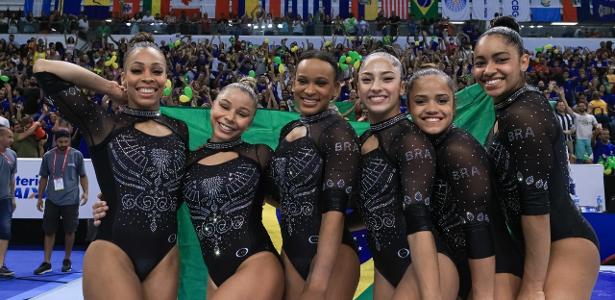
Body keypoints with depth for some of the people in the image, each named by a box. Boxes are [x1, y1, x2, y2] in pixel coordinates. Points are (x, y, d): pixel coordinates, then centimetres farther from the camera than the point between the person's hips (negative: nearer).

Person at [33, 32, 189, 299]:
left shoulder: (180, 131, 10)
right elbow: (44, 70, -9)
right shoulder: (105, 126, -1)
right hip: (112, 254, -4)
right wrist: (110, 88, -1)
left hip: (166, 256, 4)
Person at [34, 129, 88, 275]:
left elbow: (83, 176, 5)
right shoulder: (48, 156, 5)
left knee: (69, 231, 6)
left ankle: (67, 260, 20)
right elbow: (43, 178, 12)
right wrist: (40, 198, 10)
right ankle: (46, 262, 8)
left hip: (71, 200, -2)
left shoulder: (77, 155, 0)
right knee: (49, 231, 3)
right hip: (52, 200, 2)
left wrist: (85, 192, -9)